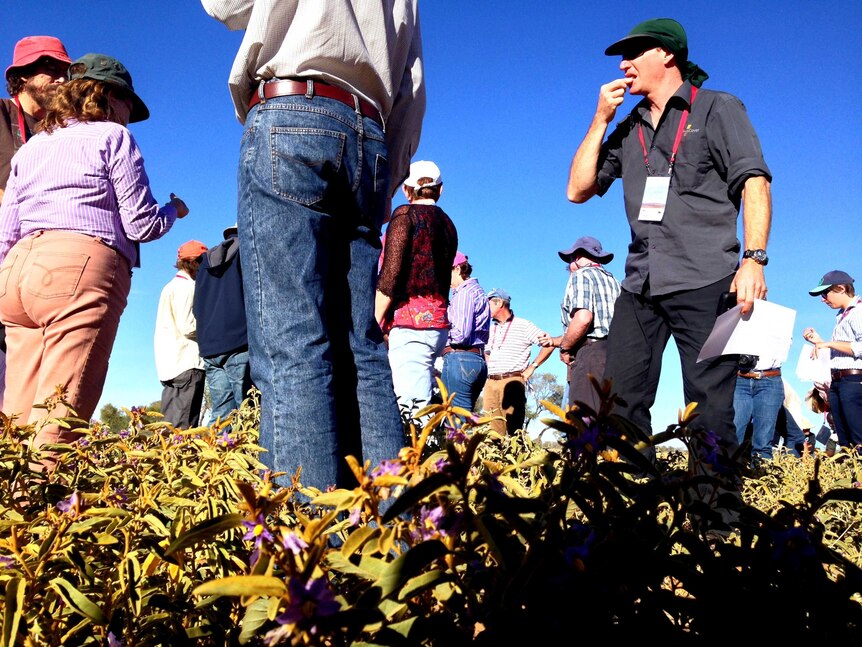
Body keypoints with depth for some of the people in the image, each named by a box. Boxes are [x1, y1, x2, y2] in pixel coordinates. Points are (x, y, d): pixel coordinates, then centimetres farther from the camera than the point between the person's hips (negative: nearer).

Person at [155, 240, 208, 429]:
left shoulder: (171, 286, 24)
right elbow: (188, 327, -15)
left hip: (170, 367, 10)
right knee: (183, 428, -13)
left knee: (170, 427, 6)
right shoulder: (186, 286, -6)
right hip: (187, 365, -10)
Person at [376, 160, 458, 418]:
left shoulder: (406, 214, -3)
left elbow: (390, 275, -11)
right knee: (422, 405, 10)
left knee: (411, 407, -14)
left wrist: (374, 323, -9)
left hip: (409, 322, -8)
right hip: (439, 322, 8)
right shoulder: (448, 224, 19)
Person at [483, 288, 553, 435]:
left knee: (514, 430, -9)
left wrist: (532, 367, -4)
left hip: (512, 382, -5)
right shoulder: (491, 329, 21)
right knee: (494, 432, -1)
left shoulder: (523, 325, 3)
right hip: (491, 383, 5)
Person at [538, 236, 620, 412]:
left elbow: (583, 318, -18)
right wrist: (555, 341, 31)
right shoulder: (613, 280, 25)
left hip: (591, 354, -9)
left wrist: (564, 347, -2)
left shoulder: (581, 275, 0)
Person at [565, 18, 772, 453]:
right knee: (620, 406, 0)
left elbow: (754, 183, -3)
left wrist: (754, 259, -16)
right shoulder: (629, 129, 21)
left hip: (705, 284, -5)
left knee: (709, 411, -7)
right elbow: (578, 190, 16)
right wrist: (601, 119, 11)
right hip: (640, 286, 5)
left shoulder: (717, 109, 7)